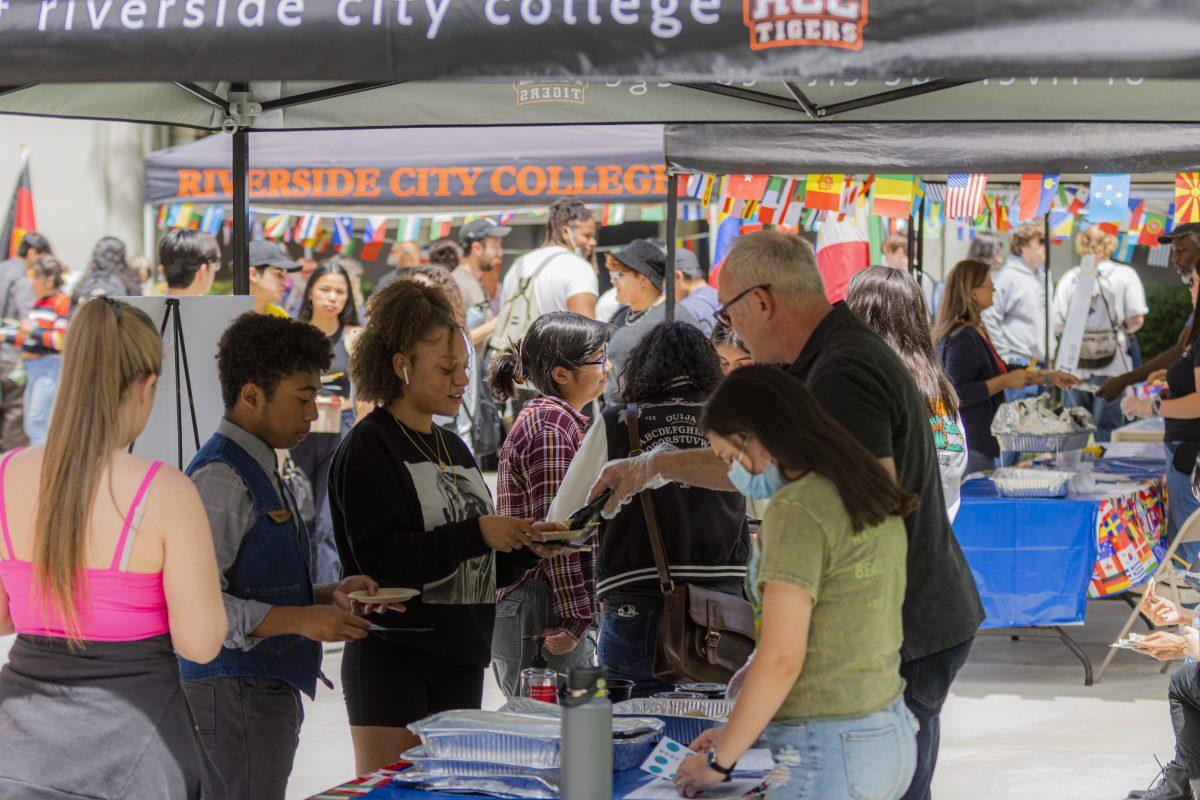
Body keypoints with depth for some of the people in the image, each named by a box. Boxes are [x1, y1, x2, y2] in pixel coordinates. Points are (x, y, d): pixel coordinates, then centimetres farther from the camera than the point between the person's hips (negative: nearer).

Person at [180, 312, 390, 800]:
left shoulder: (260, 472, 18)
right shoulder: (219, 478, -14)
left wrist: (330, 596, 9)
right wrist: (301, 620, -26)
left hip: (269, 694, 10)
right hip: (233, 694, -10)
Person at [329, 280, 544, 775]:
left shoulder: (453, 448, 15)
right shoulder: (368, 448, -8)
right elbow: (380, 558, -20)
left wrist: (522, 545, 1)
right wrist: (475, 534, -23)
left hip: (458, 659, 7)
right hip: (392, 657, -7)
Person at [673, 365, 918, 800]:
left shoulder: (797, 511, -16)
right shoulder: (873, 502, 11)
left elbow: (780, 660, -19)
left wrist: (717, 761, -8)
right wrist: (737, 732, 15)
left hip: (829, 759, -9)